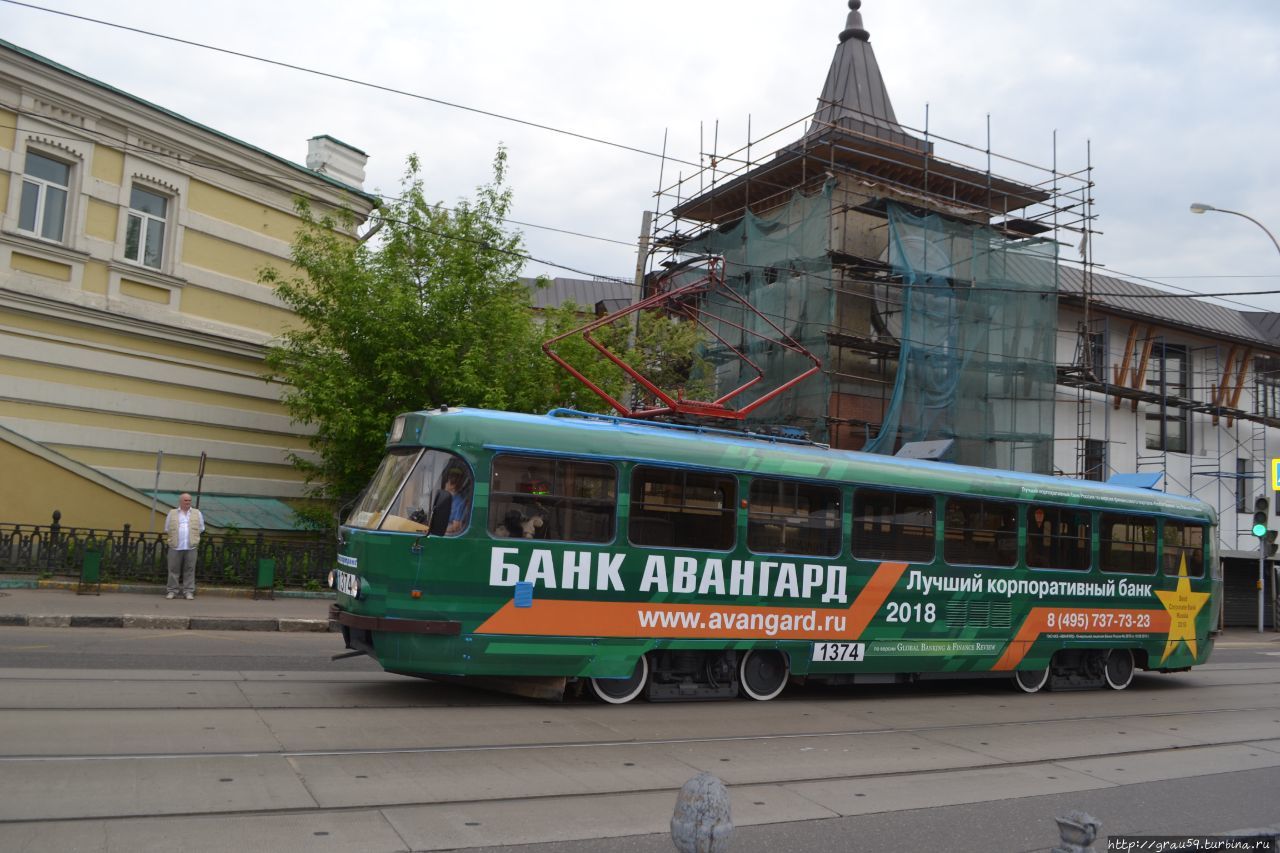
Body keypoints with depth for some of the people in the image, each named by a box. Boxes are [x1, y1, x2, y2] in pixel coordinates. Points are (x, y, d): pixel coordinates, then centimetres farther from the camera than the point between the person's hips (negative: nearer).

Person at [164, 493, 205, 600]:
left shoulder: (197, 513, 14)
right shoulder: (172, 513, 13)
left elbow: (201, 529, 15)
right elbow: (167, 529, 14)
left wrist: (194, 539, 8)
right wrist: (171, 539, 6)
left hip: (191, 547, 0)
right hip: (175, 547, 0)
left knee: (189, 570, -1)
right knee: (174, 569, 0)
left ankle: (188, 591, 2)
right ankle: (172, 590, 7)